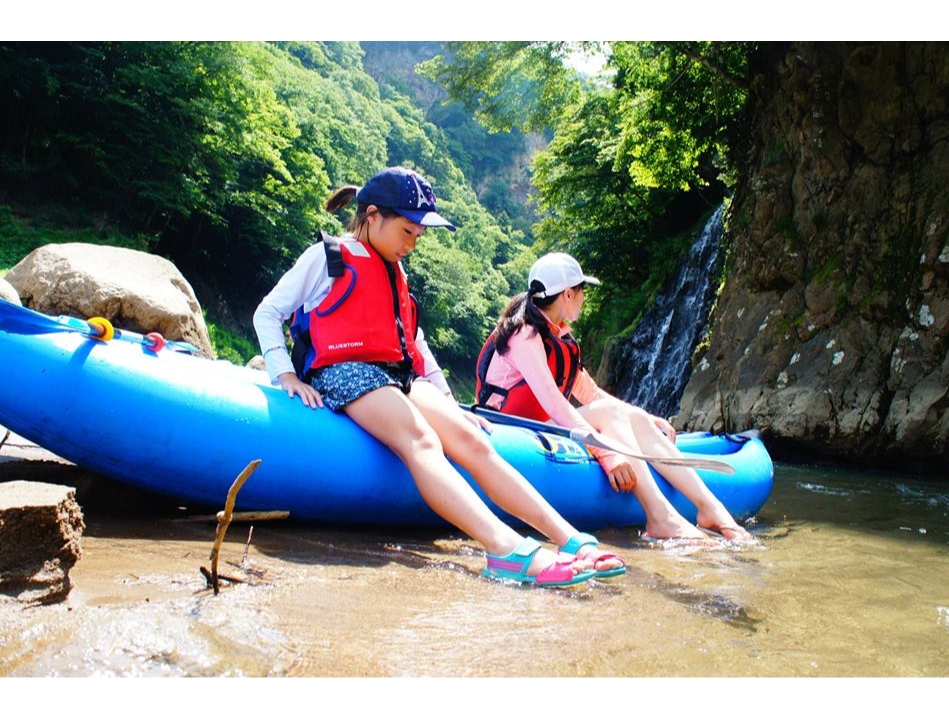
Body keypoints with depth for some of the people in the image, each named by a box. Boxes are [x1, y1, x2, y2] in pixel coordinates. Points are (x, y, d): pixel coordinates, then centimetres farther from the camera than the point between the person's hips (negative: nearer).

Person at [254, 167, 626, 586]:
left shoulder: (395, 276, 28)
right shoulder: (326, 256, 8)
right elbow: (267, 313, 6)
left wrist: (447, 400, 21)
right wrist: (286, 376, -8)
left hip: (398, 378, 7)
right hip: (344, 375, -7)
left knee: (470, 440, -19)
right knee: (419, 440, -34)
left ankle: (572, 541, -30)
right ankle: (506, 551, -55)